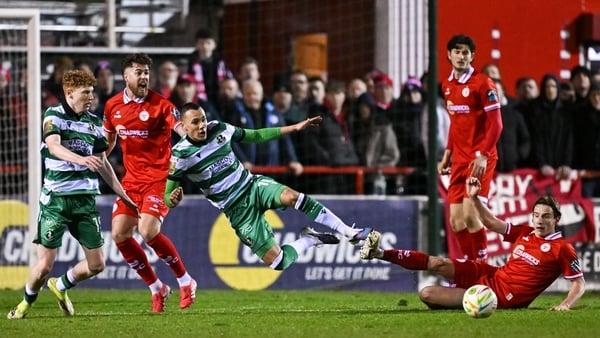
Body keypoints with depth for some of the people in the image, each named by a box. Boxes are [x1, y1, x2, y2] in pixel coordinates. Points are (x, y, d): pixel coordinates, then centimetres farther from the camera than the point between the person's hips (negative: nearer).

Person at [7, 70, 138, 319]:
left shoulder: (94, 122, 10)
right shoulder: (54, 115, -7)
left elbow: (102, 163, 20)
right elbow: (53, 145, -26)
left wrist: (124, 196, 20)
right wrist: (81, 159, -44)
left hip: (85, 198, 5)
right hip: (56, 198, -5)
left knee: (96, 265, 2)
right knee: (45, 265, -6)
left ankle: (60, 286, 31)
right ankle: (27, 302, 23)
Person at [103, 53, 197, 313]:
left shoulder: (160, 104, -10)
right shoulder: (113, 106, 6)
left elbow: (185, 132, -20)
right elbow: (109, 139, 23)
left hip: (158, 177, -6)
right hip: (132, 179, 6)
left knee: (148, 232, -21)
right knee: (119, 235, -3)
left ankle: (185, 281, 0)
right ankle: (157, 288, 13)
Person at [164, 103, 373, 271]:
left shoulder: (219, 130, -3)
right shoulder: (181, 155, -14)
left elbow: (256, 136, 12)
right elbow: (167, 198, -8)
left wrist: (295, 128, 9)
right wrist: (173, 199, -34)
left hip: (253, 185, 3)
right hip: (238, 210, -3)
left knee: (291, 196, -32)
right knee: (277, 262, -18)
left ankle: (349, 233, -25)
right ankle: (309, 240, 11)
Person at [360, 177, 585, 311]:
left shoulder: (562, 249, -12)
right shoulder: (524, 233, 6)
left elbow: (579, 283, -11)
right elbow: (491, 223, 12)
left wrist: (566, 304, -28)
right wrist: (474, 198, 0)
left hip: (502, 299, -6)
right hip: (491, 275, 6)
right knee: (438, 264, -4)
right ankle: (379, 253, 5)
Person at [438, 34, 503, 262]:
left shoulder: (482, 83, -9)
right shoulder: (447, 86, 13)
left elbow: (495, 124, -12)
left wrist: (483, 156, -20)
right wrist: (447, 155, 18)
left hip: (480, 160, -7)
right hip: (459, 160, 7)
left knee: (470, 215, -15)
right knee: (456, 221, 3)